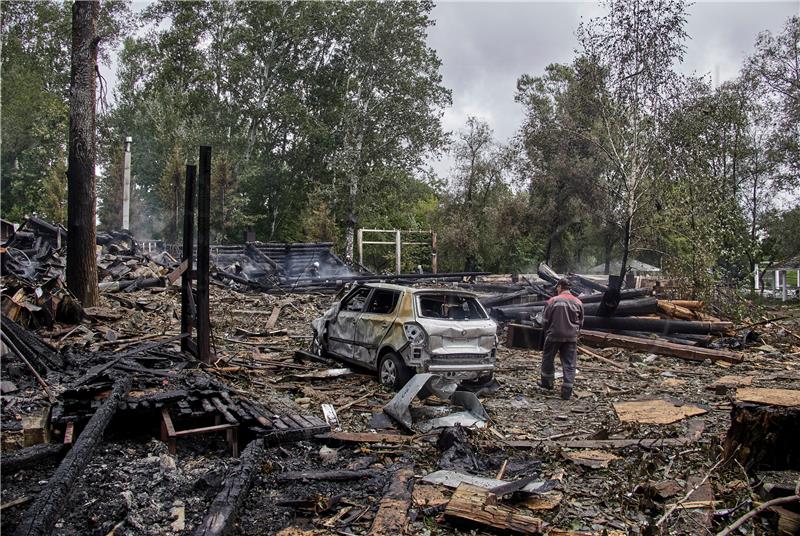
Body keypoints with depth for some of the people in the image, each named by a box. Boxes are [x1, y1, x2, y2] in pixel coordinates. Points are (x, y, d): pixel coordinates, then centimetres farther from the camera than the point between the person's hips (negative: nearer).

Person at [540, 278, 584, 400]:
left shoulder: (553, 301, -9)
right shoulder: (578, 302, 2)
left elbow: (545, 321, -4)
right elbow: (580, 322, 10)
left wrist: (548, 331, 14)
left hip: (554, 335, -2)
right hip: (571, 337, 3)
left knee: (548, 359, 18)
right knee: (569, 364, 5)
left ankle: (548, 382, 31)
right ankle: (567, 391, 2)